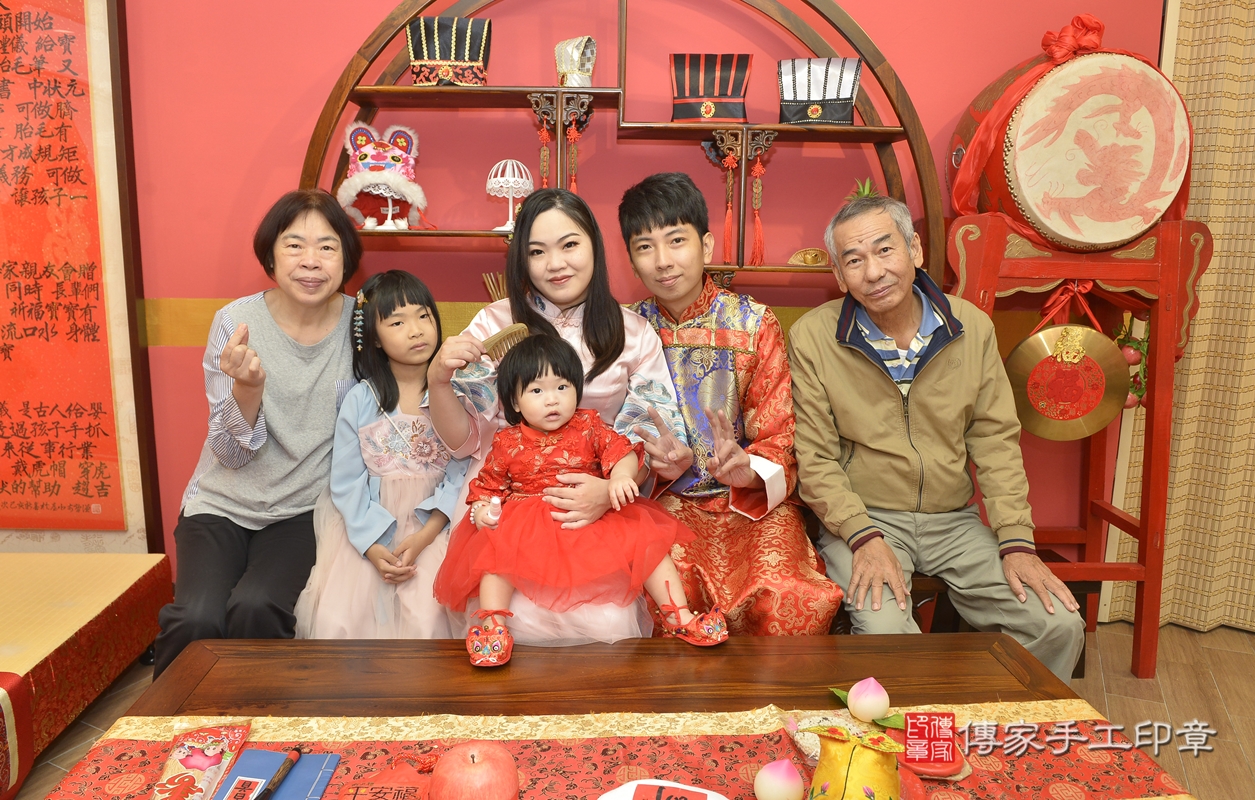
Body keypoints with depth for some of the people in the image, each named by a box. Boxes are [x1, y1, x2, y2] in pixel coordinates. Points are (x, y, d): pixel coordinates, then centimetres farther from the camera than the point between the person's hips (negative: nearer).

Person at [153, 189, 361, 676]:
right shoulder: (236, 321, -8)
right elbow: (232, 453, -8)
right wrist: (248, 387, -27)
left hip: (306, 509, 0)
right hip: (223, 504, 0)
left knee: (255, 608, -26)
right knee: (198, 620, -23)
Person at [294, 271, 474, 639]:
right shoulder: (360, 400, -1)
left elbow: (460, 477, -6)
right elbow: (346, 481, -2)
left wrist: (423, 539, -17)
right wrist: (373, 546, -13)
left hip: (434, 526, -1)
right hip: (368, 528, 1)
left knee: (425, 619, -21)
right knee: (337, 620, -13)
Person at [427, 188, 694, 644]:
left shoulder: (633, 334, 5)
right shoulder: (495, 324, 5)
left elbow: (642, 443, 2)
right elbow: (461, 436, 4)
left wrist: (610, 491, -19)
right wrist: (438, 380, -16)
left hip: (597, 509, 1)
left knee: (608, 624, -20)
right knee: (526, 620, -22)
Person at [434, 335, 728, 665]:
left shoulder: (589, 427, 3)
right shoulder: (507, 443, 3)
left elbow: (623, 451, -4)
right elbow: (488, 484, 9)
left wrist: (620, 476, -26)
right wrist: (481, 508, -12)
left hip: (595, 519, 1)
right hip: (527, 528, 0)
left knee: (646, 539, -13)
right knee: (495, 551, -27)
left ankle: (680, 617, -7)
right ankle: (492, 624, -23)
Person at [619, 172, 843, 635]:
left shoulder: (754, 323, 0)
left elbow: (780, 440, -1)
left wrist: (748, 471, -24)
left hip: (751, 501, 0)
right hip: (663, 503, 1)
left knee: (786, 603, -29)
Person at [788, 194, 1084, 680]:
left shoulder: (972, 328, 3)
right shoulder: (812, 338, -7)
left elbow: (995, 441, 4)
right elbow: (815, 459, -6)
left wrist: (1016, 541, -5)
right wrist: (864, 536, -18)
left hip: (954, 521, 4)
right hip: (862, 519, -3)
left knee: (1060, 625, -12)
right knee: (885, 632, -30)